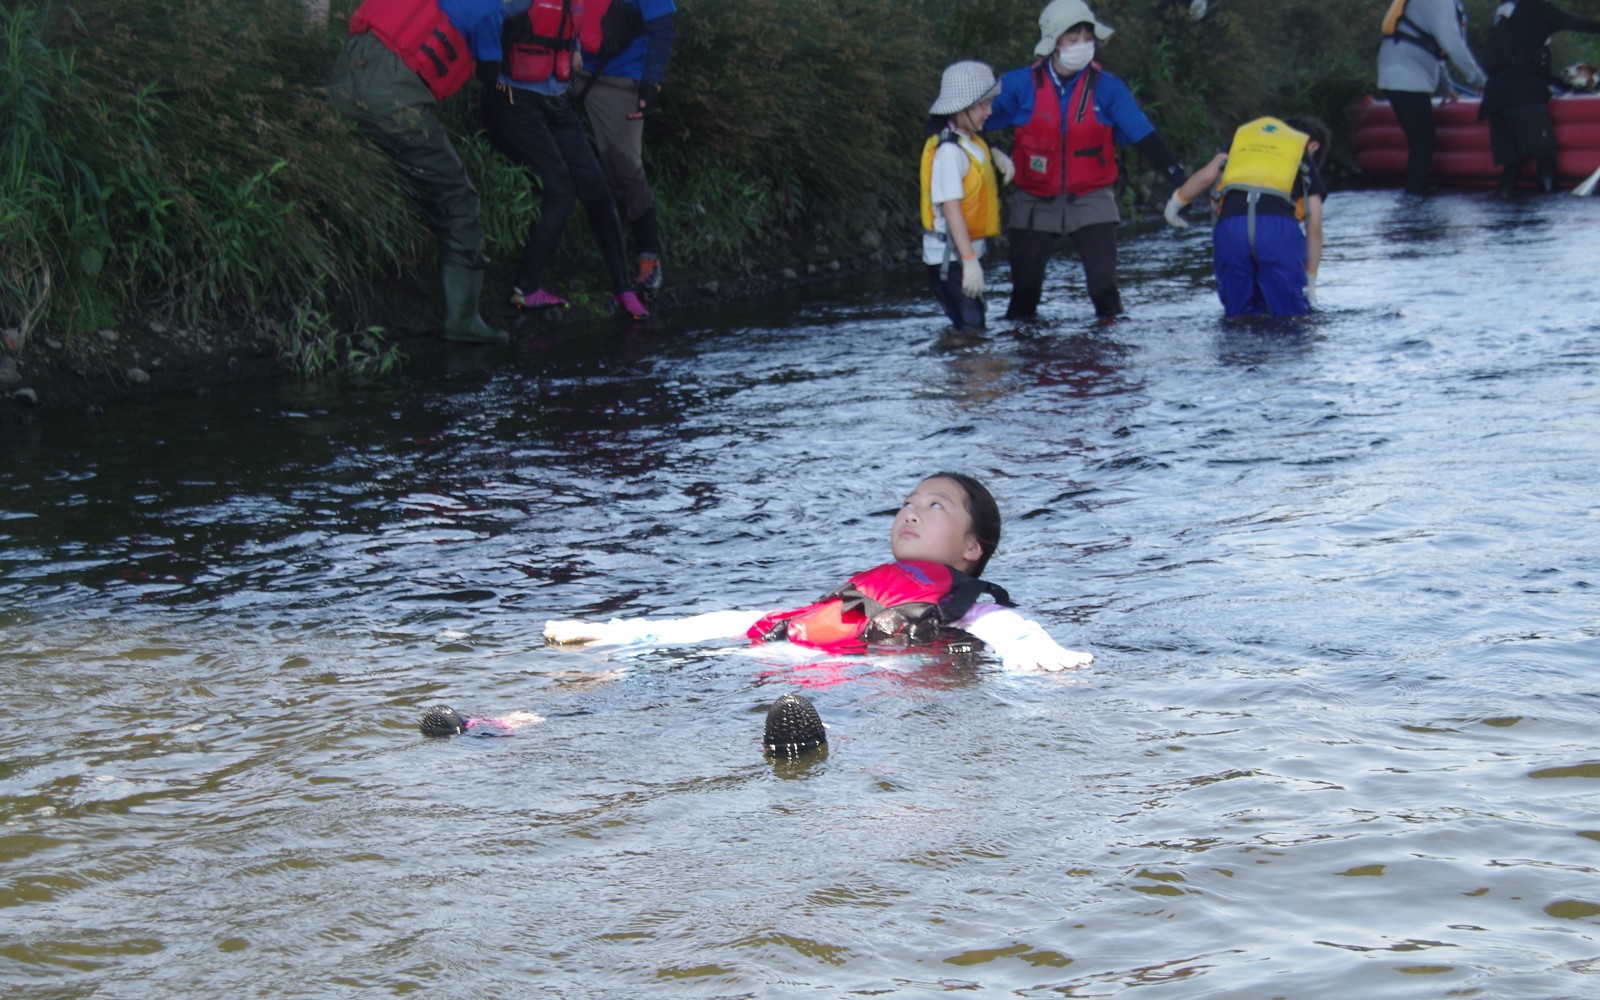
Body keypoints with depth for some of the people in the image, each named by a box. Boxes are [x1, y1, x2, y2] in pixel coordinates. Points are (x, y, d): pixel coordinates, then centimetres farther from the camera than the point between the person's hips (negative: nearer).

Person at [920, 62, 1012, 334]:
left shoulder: (969, 139, 8)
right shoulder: (948, 151, -21)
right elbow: (951, 208, -25)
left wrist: (995, 155, 10)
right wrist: (969, 260, -29)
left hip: (968, 249, 10)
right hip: (949, 256, -10)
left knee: (975, 325, 12)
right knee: (970, 325, -14)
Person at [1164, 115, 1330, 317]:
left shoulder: (1245, 134, 30)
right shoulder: (1305, 156, 25)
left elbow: (1206, 175, 15)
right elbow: (1314, 227, 21)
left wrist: (1177, 201, 32)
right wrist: (1310, 279, 26)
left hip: (1229, 227, 2)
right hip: (1279, 228, -2)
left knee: (1238, 313, 16)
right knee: (1292, 314, 8)